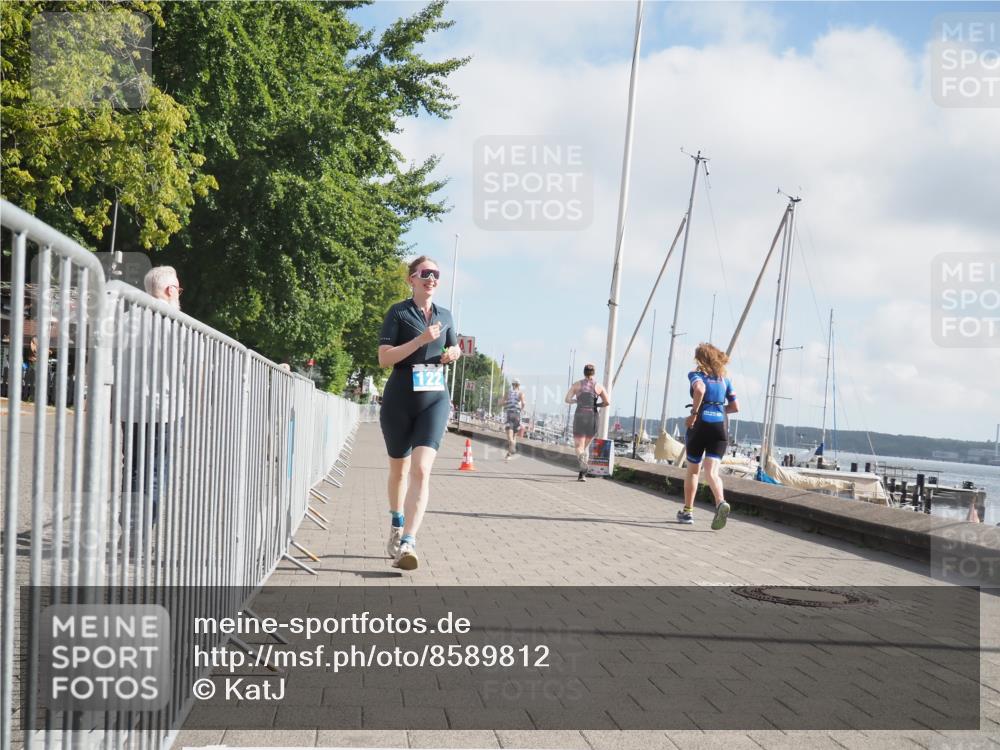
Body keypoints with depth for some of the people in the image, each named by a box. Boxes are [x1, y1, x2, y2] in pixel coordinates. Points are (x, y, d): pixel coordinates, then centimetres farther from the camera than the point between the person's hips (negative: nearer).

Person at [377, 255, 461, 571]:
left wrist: (454, 353, 4)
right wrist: (421, 339, -20)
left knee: (421, 469, -16)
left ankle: (407, 543, -24)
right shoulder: (398, 312, -3)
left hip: (434, 400, 2)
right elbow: (384, 357, -12)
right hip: (399, 400, -2)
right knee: (399, 468, 15)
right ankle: (397, 526, 39)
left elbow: (453, 347, 28)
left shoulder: (445, 316, 11)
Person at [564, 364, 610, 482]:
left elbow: (567, 399, -3)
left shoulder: (576, 384, 4)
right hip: (592, 417, 1)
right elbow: (608, 402, -3)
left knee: (579, 447, -2)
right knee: (586, 445, 18)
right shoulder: (598, 386, 4)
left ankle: (584, 465, -33)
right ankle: (582, 473, 15)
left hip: (579, 416, -1)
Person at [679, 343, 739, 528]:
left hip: (700, 425, -2)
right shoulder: (725, 380, 14)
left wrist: (694, 413, -15)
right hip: (720, 427, 3)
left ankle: (687, 511, 23)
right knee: (712, 472, -6)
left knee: (693, 471, 15)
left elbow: (700, 389, -23)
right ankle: (721, 502, -34)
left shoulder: (696, 375, 1)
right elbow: (735, 407, 14)